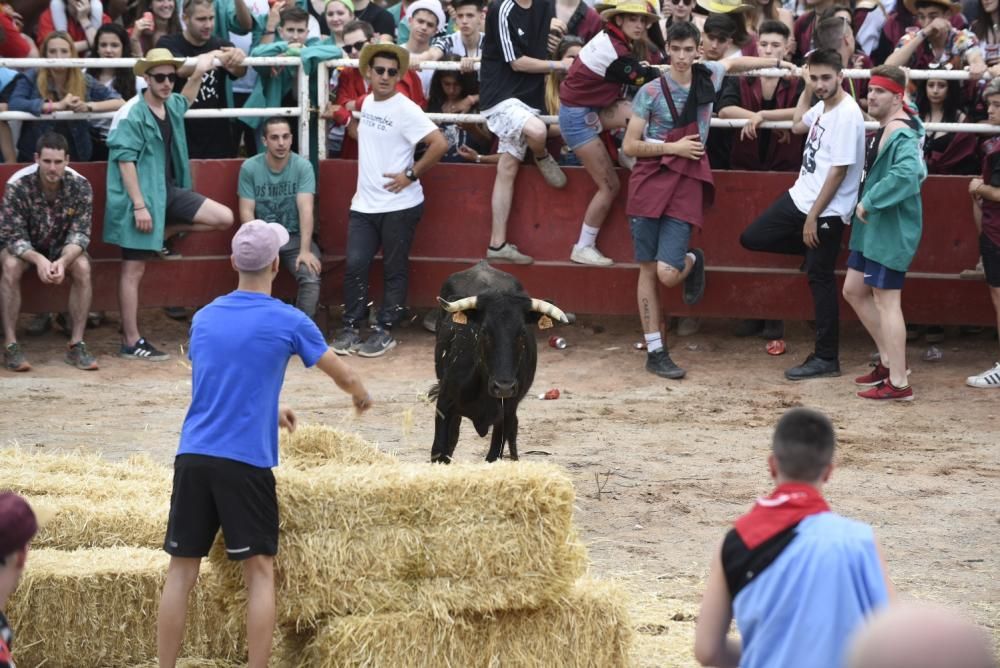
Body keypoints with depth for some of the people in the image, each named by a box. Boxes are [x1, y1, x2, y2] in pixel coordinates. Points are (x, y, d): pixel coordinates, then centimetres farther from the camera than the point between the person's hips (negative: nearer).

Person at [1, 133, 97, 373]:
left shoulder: (80, 186, -21)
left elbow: (80, 234, -19)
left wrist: (62, 261, -40)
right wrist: (39, 260, -44)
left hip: (62, 247, 2)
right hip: (23, 246, -2)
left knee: (83, 267, -28)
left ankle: (77, 344, -21)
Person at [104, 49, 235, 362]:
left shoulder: (172, 105, 9)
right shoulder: (132, 115, -16)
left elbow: (186, 101, 36)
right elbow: (125, 161, -19)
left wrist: (198, 74, 21)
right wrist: (139, 205, -23)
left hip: (169, 192, 8)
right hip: (140, 200, -8)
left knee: (224, 217, 1)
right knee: (134, 269, -3)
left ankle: (165, 233, 14)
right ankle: (131, 342, 1)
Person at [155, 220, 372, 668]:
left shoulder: (204, 318, 11)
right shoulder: (288, 323, -2)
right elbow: (346, 378, 13)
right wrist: (362, 397, 35)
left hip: (193, 457, 4)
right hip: (247, 463, -4)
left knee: (181, 571, 6)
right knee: (259, 572, 4)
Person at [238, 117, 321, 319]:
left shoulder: (302, 166, -8)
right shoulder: (249, 167, -6)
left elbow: (305, 210, -16)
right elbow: (247, 213, -6)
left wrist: (305, 250, -27)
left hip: (295, 236, 0)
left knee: (311, 278, -27)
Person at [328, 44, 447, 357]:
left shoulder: (405, 109, -14)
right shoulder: (367, 102, 8)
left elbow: (440, 144, -21)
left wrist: (411, 175, -17)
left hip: (399, 205, -6)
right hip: (364, 203, 6)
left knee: (394, 270, 5)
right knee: (355, 266, 0)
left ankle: (384, 331, 12)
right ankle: (350, 328, 10)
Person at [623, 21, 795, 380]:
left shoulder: (708, 76, 5)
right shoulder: (651, 92, -5)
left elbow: (734, 62, 29)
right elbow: (629, 146, -4)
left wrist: (779, 63, 36)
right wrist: (673, 147, -11)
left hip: (686, 185, 1)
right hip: (650, 181, -1)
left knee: (668, 274, -14)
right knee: (648, 271, 1)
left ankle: (692, 262, 22)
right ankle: (655, 352, 9)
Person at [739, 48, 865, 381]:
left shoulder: (847, 115, -20)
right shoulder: (822, 106, 7)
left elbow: (839, 170, -21)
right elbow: (799, 125, 31)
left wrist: (814, 216, -19)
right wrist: (807, 88, 21)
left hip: (827, 210, -9)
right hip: (799, 197, 9)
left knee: (820, 279, -2)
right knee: (752, 238, 10)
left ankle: (826, 358, 6)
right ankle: (814, 250, 23)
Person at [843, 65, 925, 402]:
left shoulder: (901, 135, -21)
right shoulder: (886, 127, 10)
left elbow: (907, 173, -39)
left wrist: (869, 202, -29)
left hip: (891, 231, -11)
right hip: (872, 228, 11)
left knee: (886, 300, -6)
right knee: (854, 290, 17)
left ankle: (898, 383, -2)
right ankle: (888, 360, 26)